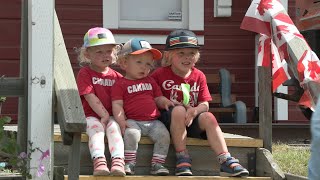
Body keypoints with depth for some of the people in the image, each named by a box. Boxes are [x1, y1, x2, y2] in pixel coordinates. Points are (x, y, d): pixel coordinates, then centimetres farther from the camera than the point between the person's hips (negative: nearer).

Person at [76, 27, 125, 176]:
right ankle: (99, 161, -52)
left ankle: (118, 161, -48)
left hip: (111, 117, 2)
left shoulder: (116, 76, 15)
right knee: (96, 127, -33)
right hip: (92, 116, -2)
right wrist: (104, 115, -16)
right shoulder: (85, 74, 2)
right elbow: (91, 98, -9)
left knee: (114, 126, -29)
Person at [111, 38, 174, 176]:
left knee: (164, 135, -21)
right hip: (133, 121, -4)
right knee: (131, 134, -34)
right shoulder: (120, 84, 5)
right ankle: (129, 163, -23)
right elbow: (117, 105, -3)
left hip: (153, 121, 4)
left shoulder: (150, 81, 23)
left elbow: (158, 98, 22)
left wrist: (166, 103, -3)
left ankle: (157, 164, -16)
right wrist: (121, 120, -19)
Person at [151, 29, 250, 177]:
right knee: (179, 111, -35)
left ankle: (226, 161, -34)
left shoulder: (199, 76, 8)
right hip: (167, 119, -3)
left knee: (208, 118, -25)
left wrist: (194, 111, -21)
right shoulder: (160, 74, -2)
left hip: (191, 120, 3)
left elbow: (205, 104, 3)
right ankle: (182, 158, -30)